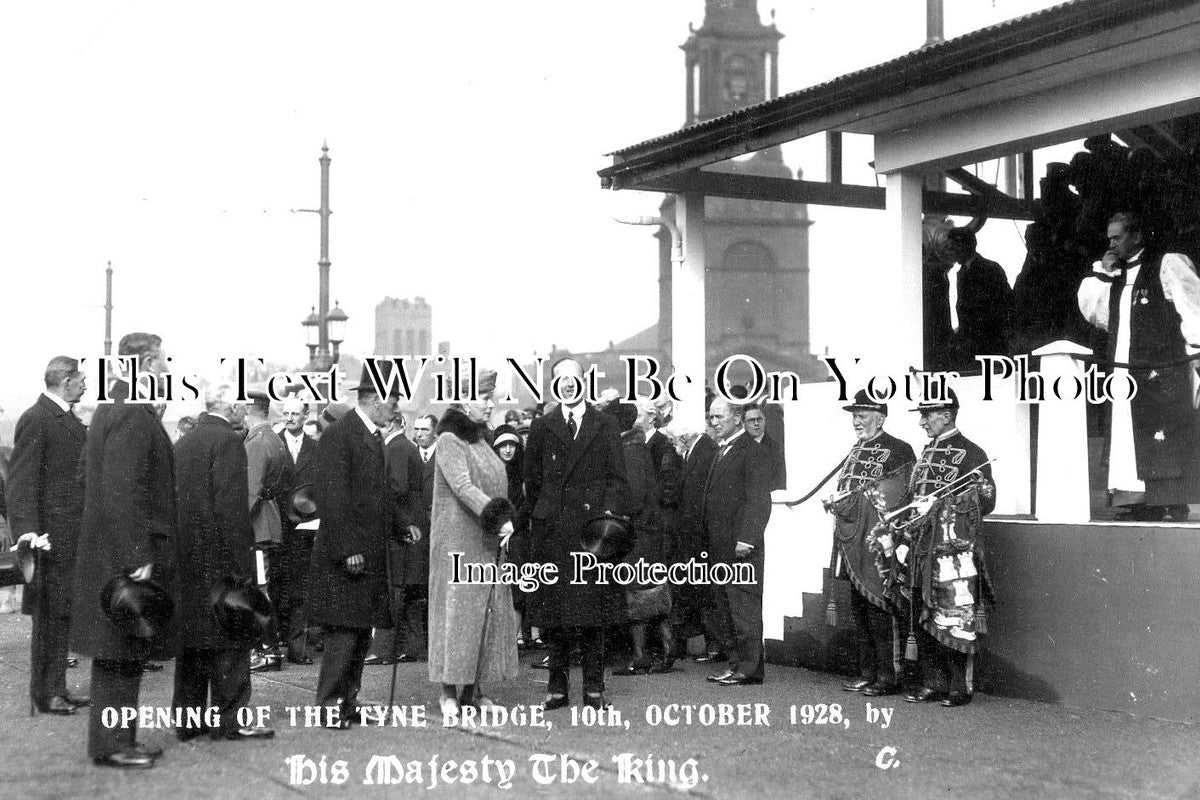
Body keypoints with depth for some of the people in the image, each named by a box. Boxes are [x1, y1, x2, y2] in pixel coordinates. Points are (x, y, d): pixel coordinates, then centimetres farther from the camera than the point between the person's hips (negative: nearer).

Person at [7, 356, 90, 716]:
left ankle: (57, 689, 23)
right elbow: (20, 482, -17)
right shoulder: (36, 420, -13)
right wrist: (27, 531, -26)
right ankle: (43, 696, 9)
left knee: (64, 615, 14)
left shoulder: (71, 420, 14)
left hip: (75, 534, 9)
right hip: (51, 535, -9)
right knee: (49, 615, -1)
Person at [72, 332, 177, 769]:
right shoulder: (134, 415, -19)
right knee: (121, 655, -2)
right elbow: (122, 492, -24)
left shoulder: (109, 408, 13)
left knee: (121, 654, 15)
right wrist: (136, 558, -24)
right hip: (129, 554, -10)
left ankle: (117, 739, 22)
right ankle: (112, 745, 5)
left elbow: (86, 471, 20)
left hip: (108, 550, 10)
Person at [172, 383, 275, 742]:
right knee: (229, 639, -2)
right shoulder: (227, 441, -12)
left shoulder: (183, 443, 13)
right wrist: (241, 564, -18)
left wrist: (179, 548, 18)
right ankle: (230, 719, 1)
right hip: (218, 557, -8)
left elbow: (173, 500, 15)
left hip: (185, 557, 8)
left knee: (190, 637, 12)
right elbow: (232, 506, -19)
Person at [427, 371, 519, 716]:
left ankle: (472, 690, 12)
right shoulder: (449, 440, -9)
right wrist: (498, 517, -27)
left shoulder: (479, 439, 16)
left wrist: (505, 519, -1)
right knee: (456, 611, -6)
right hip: (457, 541, -8)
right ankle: (449, 692, 0)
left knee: (486, 611, 6)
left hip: (487, 543, 8)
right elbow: (462, 487, -20)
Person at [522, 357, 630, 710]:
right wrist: (538, 516, 6)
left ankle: (594, 688, 5)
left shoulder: (605, 426, 9)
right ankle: (557, 687, 7)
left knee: (593, 608, -1)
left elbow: (617, 478, 5)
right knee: (554, 609, 1)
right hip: (552, 532, 1)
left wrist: (609, 512, -9)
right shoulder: (542, 427, 12)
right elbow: (532, 478, 13)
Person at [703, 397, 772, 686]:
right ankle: (735, 662, 16)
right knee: (723, 607, 10)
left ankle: (749, 668, 0)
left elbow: (759, 500, -16)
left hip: (741, 546, -9)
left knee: (744, 606, -5)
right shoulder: (722, 451, 20)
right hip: (719, 547, 9)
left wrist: (746, 539, -22)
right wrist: (709, 538, 13)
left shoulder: (752, 452, -9)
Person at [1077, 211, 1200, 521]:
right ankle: (1144, 503, 5)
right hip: (1125, 373, 7)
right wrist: (1101, 273, 8)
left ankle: (1174, 506, -6)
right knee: (1132, 437, 3)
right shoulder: (1118, 274, 18)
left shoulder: (1168, 264, -2)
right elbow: (1090, 310, 17)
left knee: (1168, 443, -8)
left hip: (1164, 373, -7)